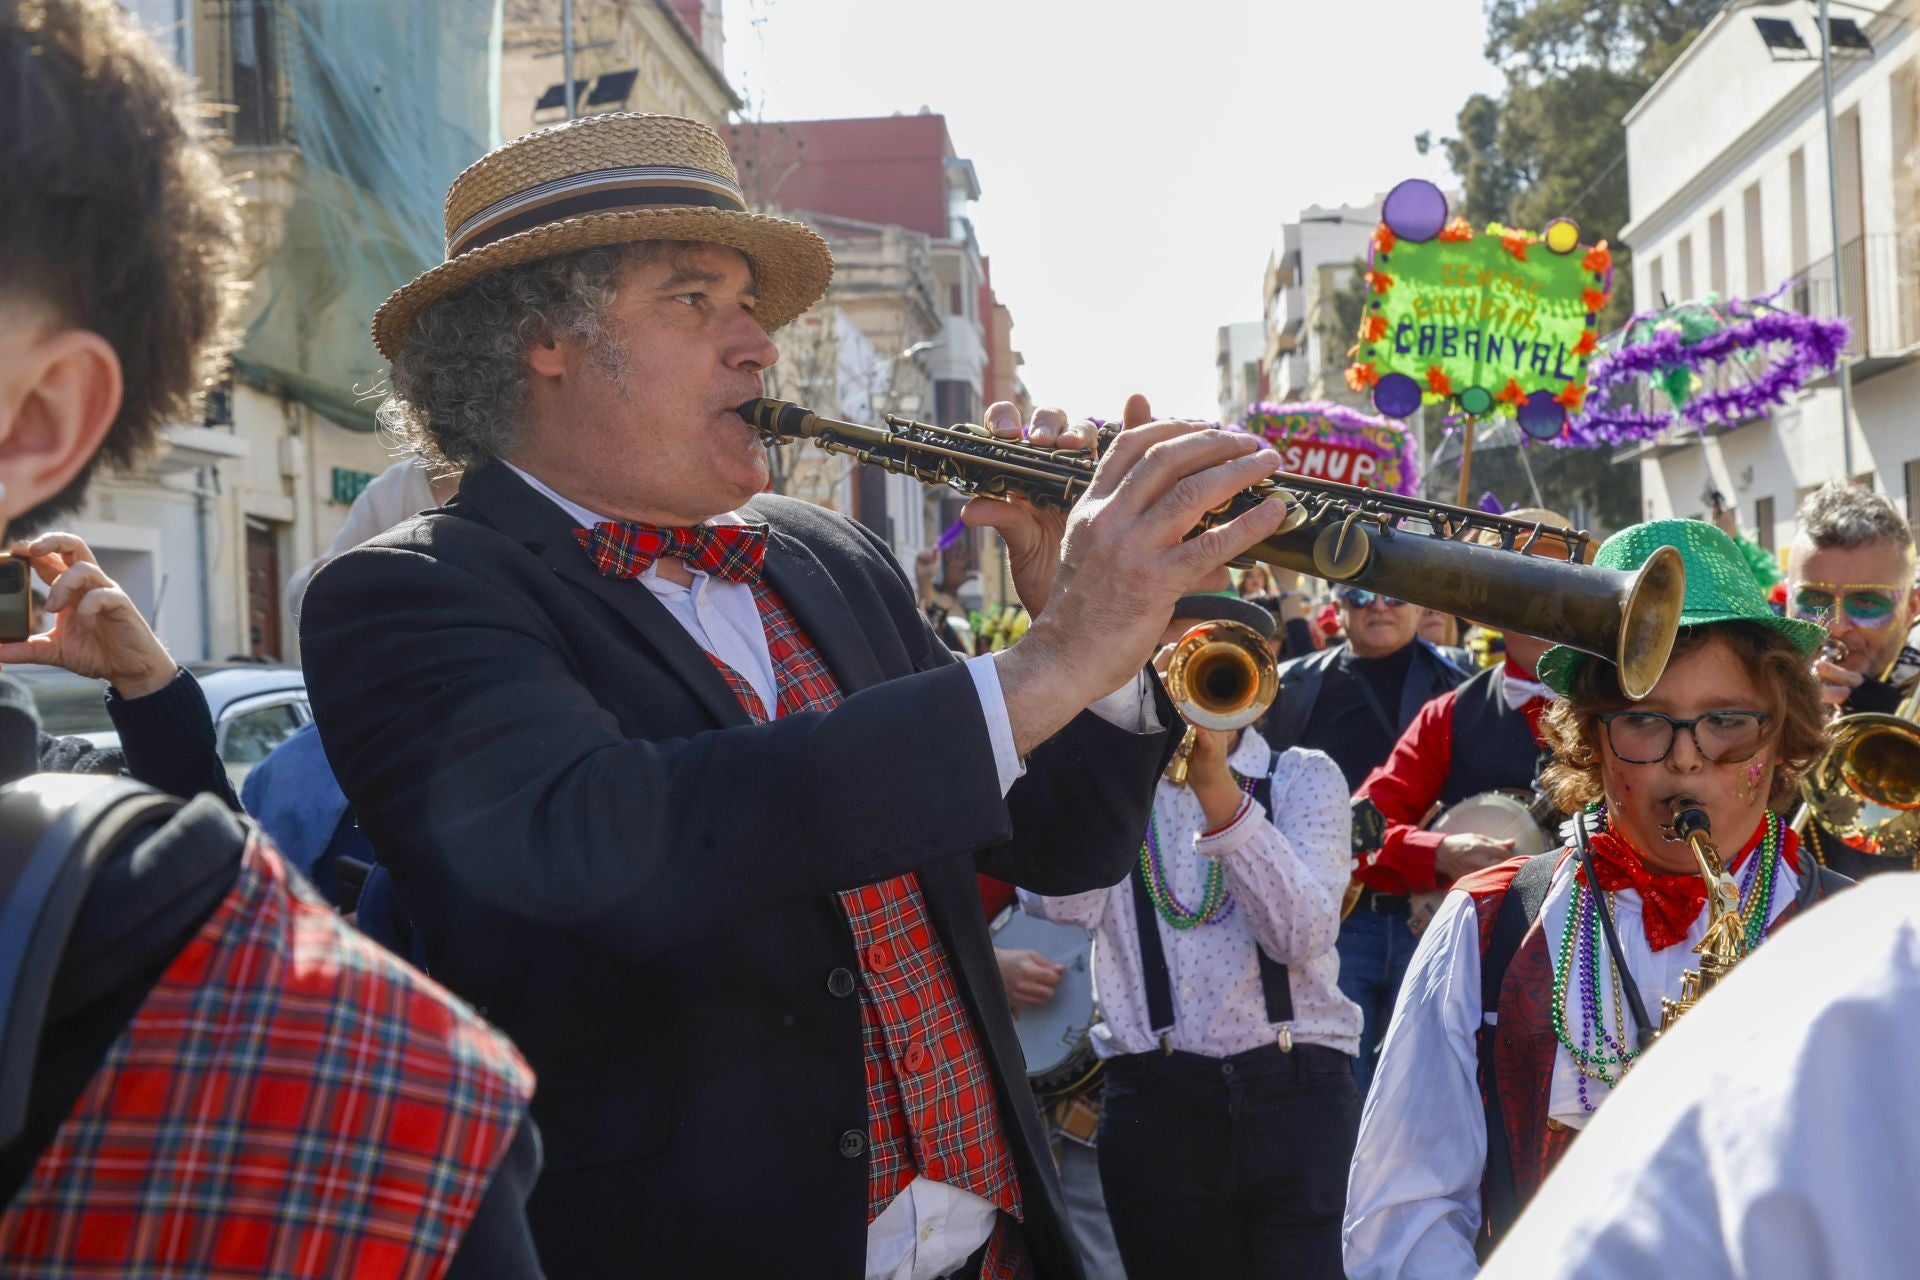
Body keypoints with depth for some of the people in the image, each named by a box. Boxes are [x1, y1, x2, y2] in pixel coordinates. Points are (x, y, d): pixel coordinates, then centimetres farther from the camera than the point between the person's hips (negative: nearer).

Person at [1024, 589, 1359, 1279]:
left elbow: (1302, 936, -11)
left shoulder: (1304, 775, 7)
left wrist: (1218, 789, -21)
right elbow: (1064, 903, -11)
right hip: (1155, 1100, 1)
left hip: (1294, 1090, 0)